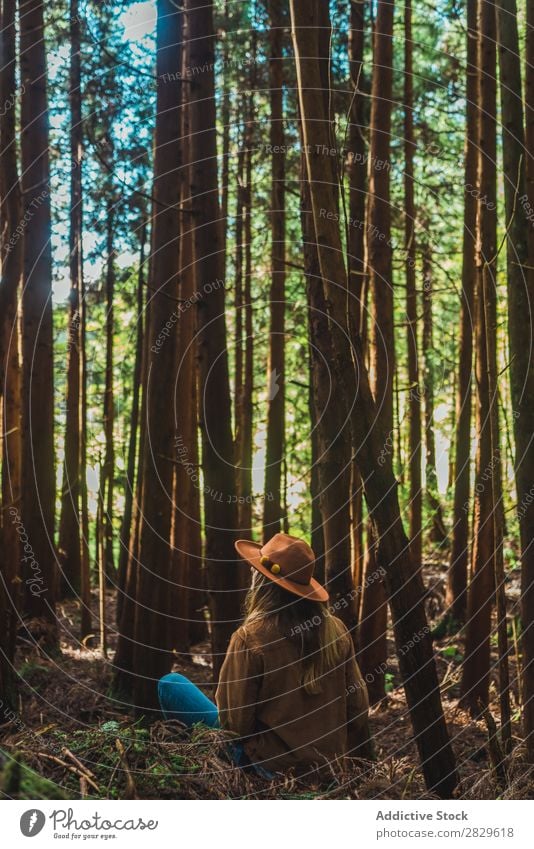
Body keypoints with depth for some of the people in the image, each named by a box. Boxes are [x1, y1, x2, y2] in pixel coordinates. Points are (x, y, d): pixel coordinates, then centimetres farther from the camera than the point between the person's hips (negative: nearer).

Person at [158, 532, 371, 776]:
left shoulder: (250, 638, -20)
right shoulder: (336, 630, -7)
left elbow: (235, 722, -17)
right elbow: (359, 706, 1)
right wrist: (355, 757, 17)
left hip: (273, 766, -6)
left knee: (171, 684, 4)